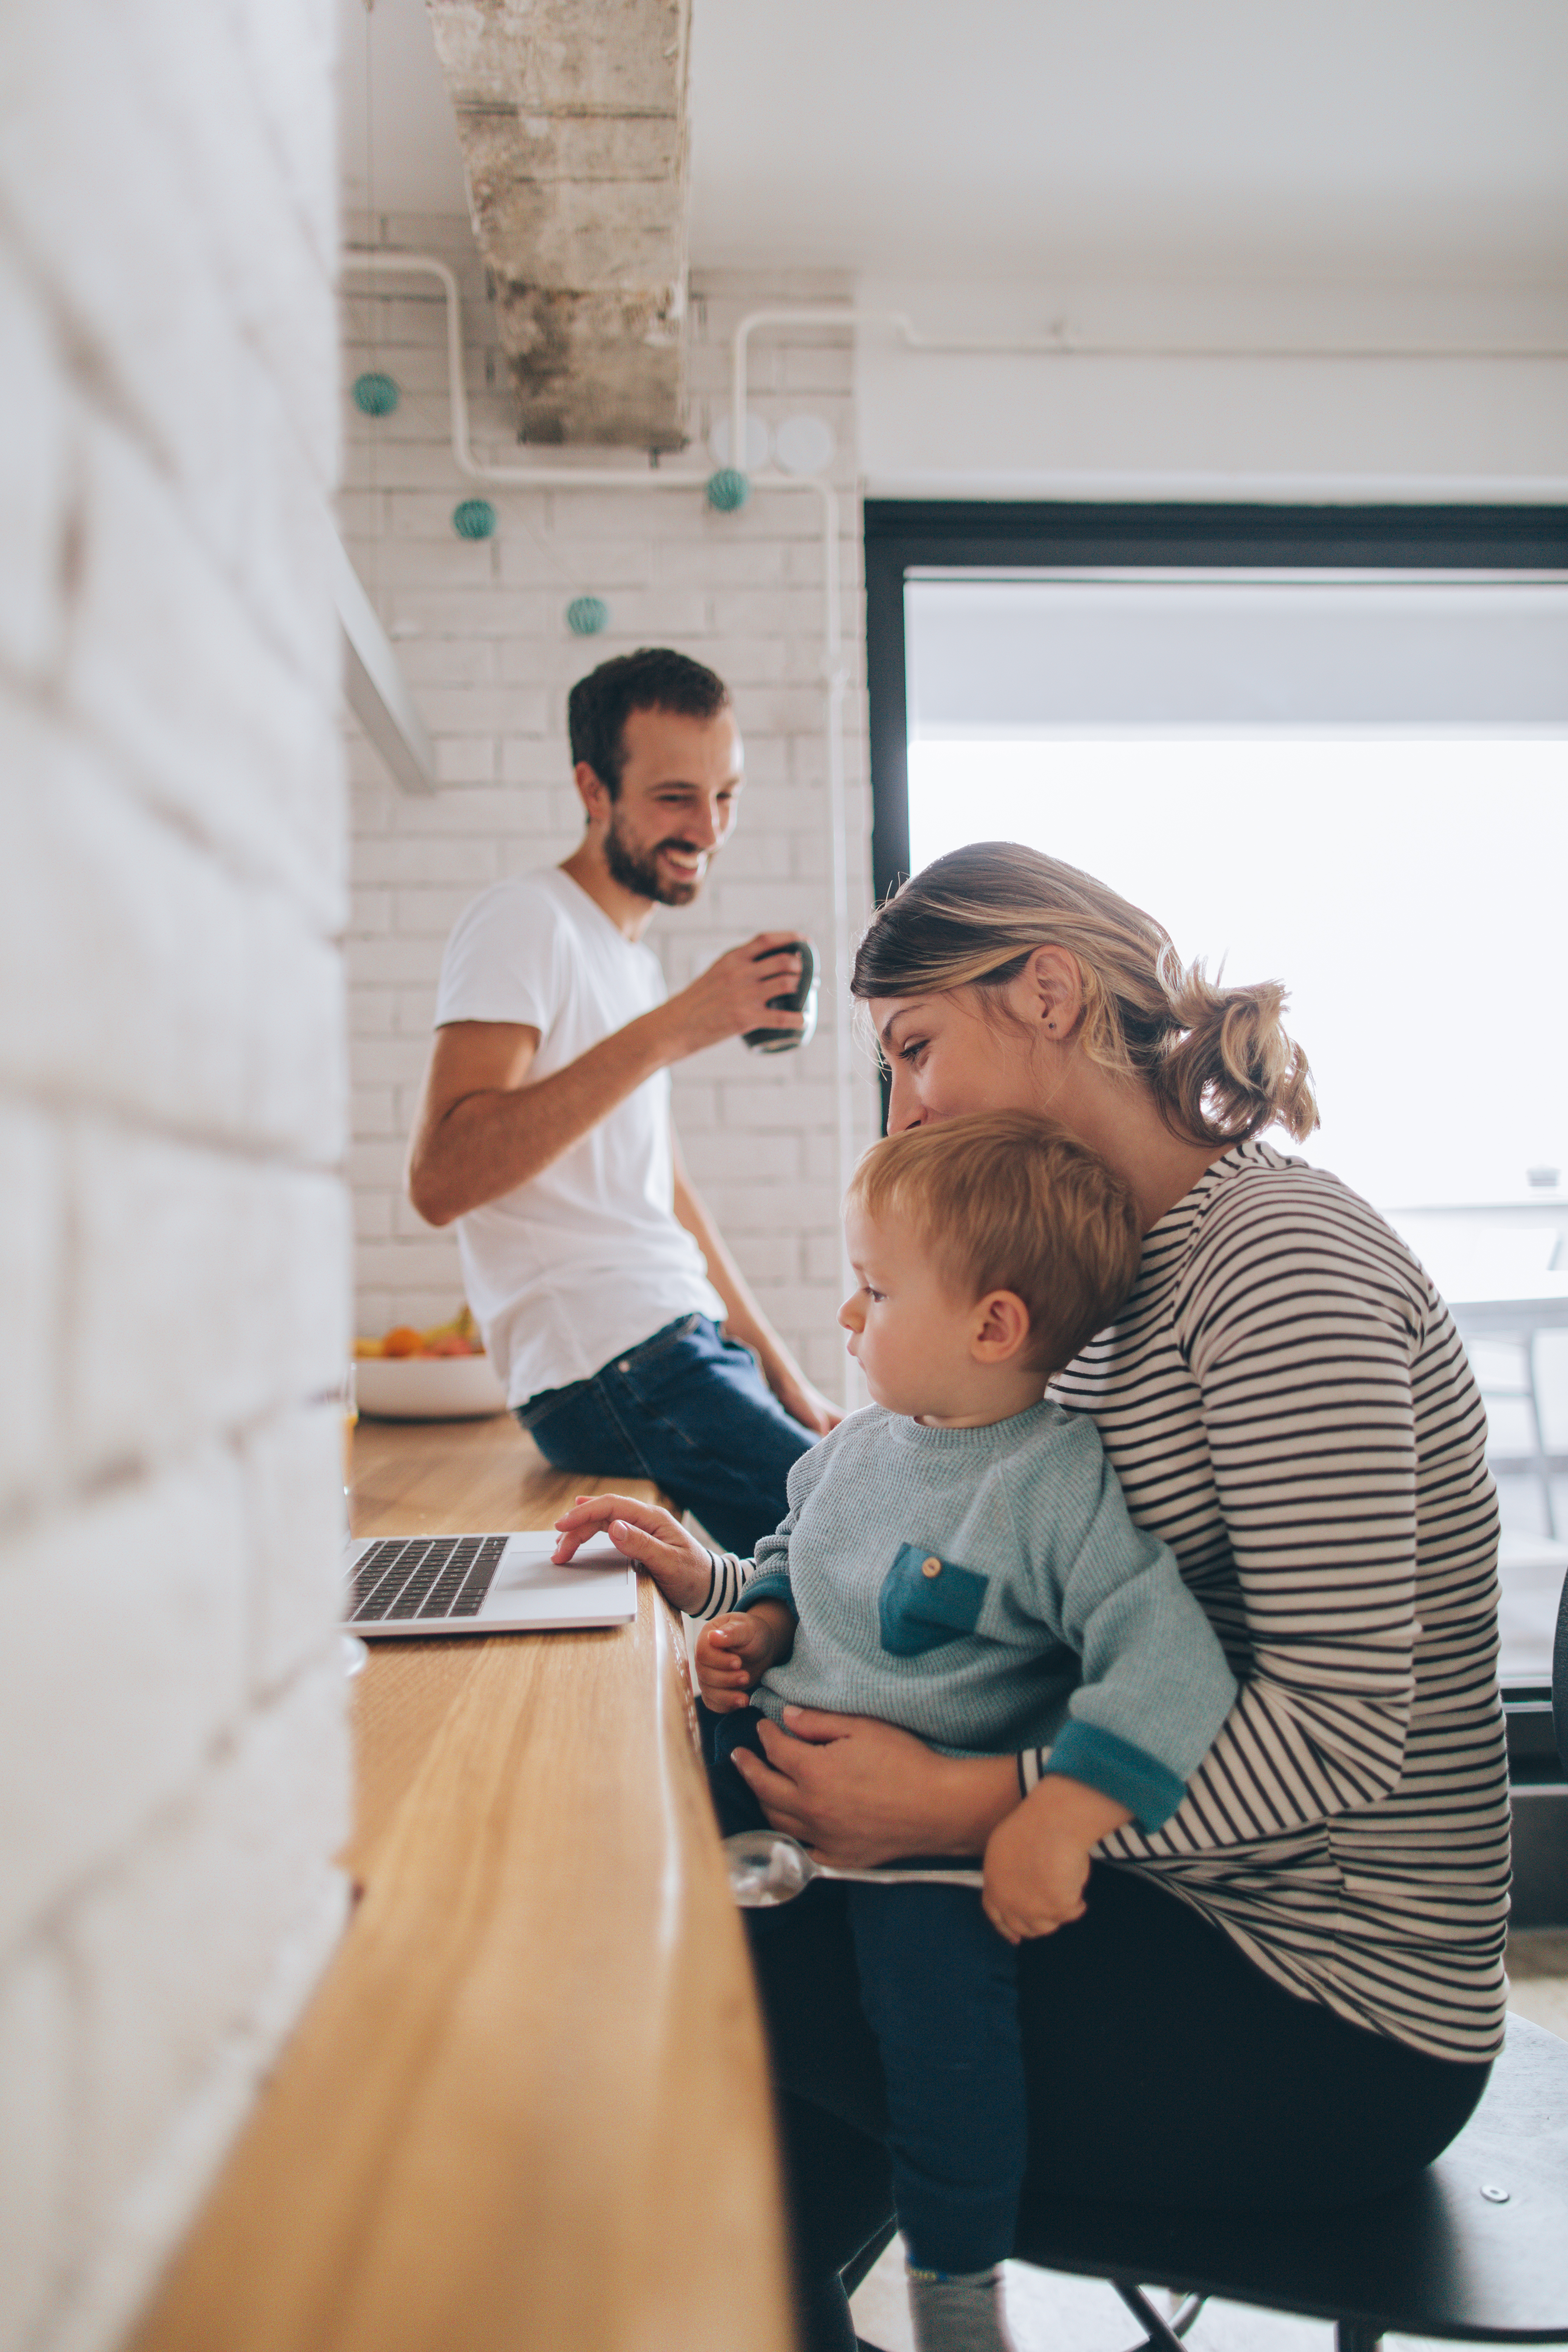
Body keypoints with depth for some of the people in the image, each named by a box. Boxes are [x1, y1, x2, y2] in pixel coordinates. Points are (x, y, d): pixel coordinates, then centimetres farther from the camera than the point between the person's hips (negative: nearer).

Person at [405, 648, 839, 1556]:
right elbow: (441, 1181, -20)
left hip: (688, 1344, 9)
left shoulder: (635, 958, 22)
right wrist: (668, 1032, -22)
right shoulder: (528, 920, -6)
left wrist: (788, 1382, 18)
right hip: (612, 1369, -9)